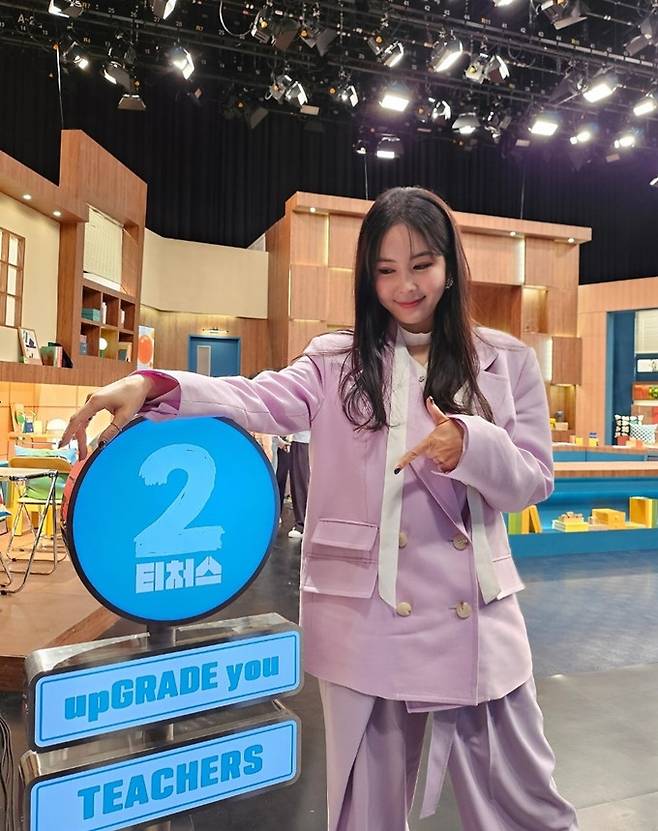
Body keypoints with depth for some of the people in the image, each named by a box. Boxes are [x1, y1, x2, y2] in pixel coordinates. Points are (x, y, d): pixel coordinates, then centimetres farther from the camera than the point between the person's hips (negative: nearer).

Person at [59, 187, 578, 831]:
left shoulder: (508, 361, 6)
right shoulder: (338, 361, 5)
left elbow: (533, 480, 3)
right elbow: (260, 400, -13)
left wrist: (471, 446, -19)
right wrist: (152, 386, -30)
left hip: (476, 615, 1)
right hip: (365, 618, 0)